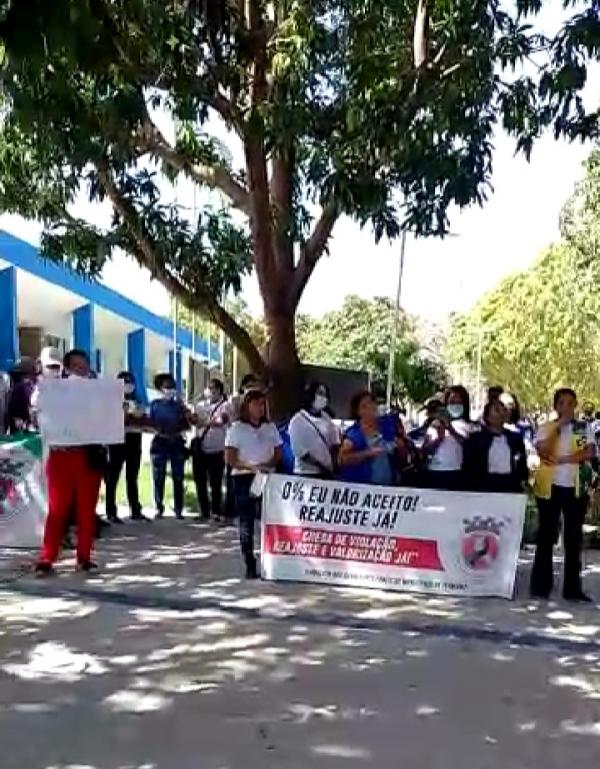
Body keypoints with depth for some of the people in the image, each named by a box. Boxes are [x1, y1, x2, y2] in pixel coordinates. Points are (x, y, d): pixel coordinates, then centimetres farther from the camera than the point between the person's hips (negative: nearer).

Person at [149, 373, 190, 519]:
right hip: (160, 442, 0)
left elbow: (187, 425, 4)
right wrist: (158, 431, -15)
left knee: (178, 478, 0)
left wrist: (179, 432, -13)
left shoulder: (179, 404, 7)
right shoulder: (155, 404, 5)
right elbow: (150, 423, 1)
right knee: (158, 478, -1)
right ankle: (159, 509, 7)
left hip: (177, 443, 1)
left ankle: (178, 510, 3)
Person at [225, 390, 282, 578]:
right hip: (244, 478, -3)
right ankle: (250, 565, 4)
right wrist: (251, 466, -19)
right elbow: (229, 459, -6)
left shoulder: (270, 427, 10)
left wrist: (268, 464, -10)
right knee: (246, 522, -1)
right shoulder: (237, 428, -1)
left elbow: (278, 453, 12)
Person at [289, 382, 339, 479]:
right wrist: (321, 466, -12)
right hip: (306, 474, -5)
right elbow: (299, 450, -12)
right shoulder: (298, 420, -7)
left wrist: (333, 465, 0)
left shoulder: (326, 418, 9)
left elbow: (334, 443, 14)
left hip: (327, 472, 5)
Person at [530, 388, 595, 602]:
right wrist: (558, 426, -14)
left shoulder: (585, 427, 7)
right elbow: (543, 451, -14)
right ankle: (540, 586, 9)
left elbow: (590, 452, -8)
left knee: (574, 538, 5)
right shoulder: (546, 428, 4)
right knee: (546, 536, 3)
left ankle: (572, 588, 10)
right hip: (550, 487, -1)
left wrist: (563, 459, -16)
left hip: (576, 488, 1)